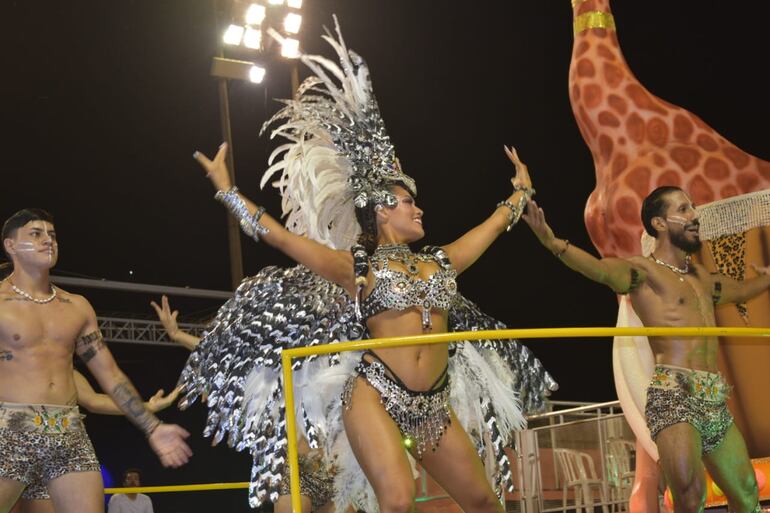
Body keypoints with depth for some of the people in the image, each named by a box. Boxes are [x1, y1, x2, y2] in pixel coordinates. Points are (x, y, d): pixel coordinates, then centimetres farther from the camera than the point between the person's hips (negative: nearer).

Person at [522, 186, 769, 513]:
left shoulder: (701, 278, 21)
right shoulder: (644, 271, -2)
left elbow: (743, 289, 42)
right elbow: (601, 269, -23)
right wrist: (553, 244, -42)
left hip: (715, 401, 8)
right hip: (673, 395, -8)